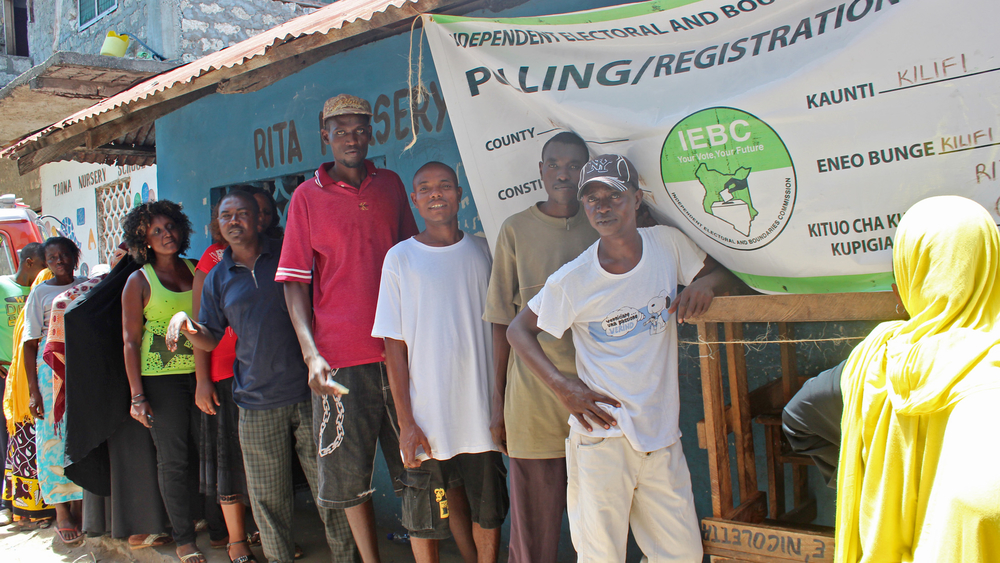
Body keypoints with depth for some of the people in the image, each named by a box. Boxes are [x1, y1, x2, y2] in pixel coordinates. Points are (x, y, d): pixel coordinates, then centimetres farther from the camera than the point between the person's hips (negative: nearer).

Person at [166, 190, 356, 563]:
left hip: (308, 392, -2)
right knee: (268, 496, 7)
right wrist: (185, 324, -6)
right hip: (257, 402, 2)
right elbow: (210, 339, 15)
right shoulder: (217, 278, 11)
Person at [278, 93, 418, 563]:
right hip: (339, 356, -2)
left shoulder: (391, 185, 10)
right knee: (349, 471, 6)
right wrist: (311, 353, -13)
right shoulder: (307, 196, 2)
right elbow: (294, 282, -1)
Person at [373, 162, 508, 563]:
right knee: (425, 520, 7)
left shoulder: (482, 252, 7)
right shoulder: (400, 258, 0)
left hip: (481, 412, 2)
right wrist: (405, 421, -6)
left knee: (488, 512, 7)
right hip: (428, 415, -1)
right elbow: (395, 345, -2)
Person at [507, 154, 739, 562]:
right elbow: (519, 331, 1)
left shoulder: (668, 244, 0)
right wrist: (564, 388, -10)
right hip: (602, 434, -3)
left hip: (662, 435, 3)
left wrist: (705, 284, -10)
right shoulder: (572, 280, -9)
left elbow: (722, 273, 15)